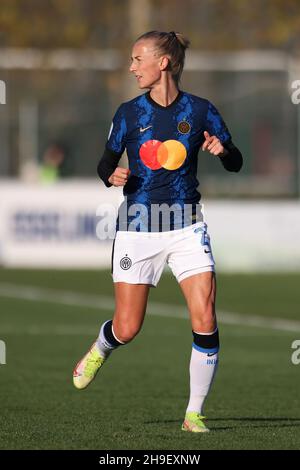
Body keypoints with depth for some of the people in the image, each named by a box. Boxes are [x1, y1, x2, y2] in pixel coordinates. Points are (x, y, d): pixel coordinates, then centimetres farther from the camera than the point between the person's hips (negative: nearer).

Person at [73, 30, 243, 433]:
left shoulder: (200, 110, 0)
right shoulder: (129, 113, 0)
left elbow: (235, 164, 7)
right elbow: (106, 163, 7)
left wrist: (223, 150, -15)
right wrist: (112, 175, -15)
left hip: (186, 227, 0)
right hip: (137, 229, 0)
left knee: (205, 321, -13)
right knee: (126, 329, 1)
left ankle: (194, 414, -1)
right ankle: (99, 350, 39)